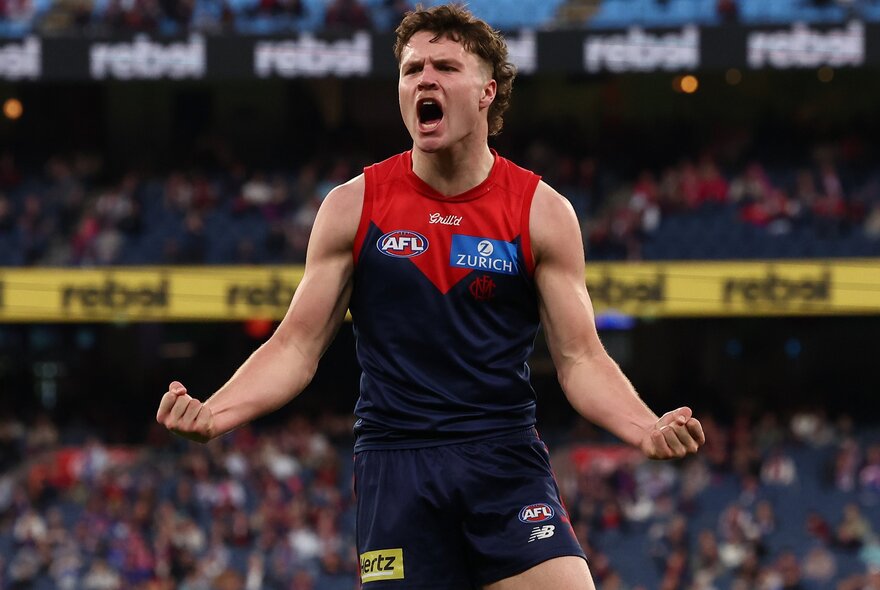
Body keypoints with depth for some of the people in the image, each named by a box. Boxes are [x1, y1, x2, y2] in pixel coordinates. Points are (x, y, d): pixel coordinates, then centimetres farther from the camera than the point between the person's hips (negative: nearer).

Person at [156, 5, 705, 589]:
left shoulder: (542, 211, 3)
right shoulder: (354, 205, 4)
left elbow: (581, 359, 2)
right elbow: (296, 348, 6)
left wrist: (647, 428, -17)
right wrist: (213, 413, -12)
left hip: (507, 459, 0)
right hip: (395, 468, 0)